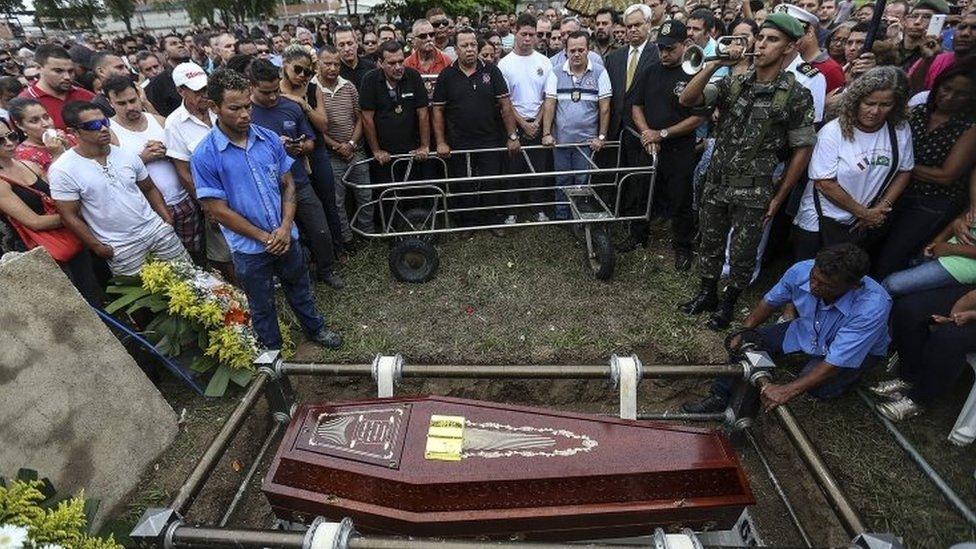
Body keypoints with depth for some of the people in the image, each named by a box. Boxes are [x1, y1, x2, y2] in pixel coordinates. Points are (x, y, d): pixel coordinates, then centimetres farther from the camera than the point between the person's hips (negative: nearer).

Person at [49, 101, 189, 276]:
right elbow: (70, 216, -7)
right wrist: (99, 248, -8)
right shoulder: (62, 170, -11)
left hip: (157, 229, 4)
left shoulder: (127, 155, 1)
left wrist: (168, 220, 3)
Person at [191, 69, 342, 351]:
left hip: (286, 237, 3)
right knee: (262, 306, 17)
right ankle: (273, 351, 39)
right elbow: (218, 210, -14)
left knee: (300, 289, 23)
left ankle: (315, 328, 47)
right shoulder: (205, 156, -15)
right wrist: (265, 237, -14)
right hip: (249, 248, -3)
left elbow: (288, 184, 1)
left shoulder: (269, 138, -4)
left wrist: (285, 227, -12)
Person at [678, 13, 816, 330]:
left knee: (741, 256, 9)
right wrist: (715, 63, -16)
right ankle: (707, 294, 36)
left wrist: (778, 197, -3)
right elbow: (687, 100, -8)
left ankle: (728, 304, 30)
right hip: (716, 185, 3)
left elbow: (802, 149, -3)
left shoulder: (796, 95, -7)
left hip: (753, 194, -3)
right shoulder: (734, 83, 3)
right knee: (709, 246, 16)